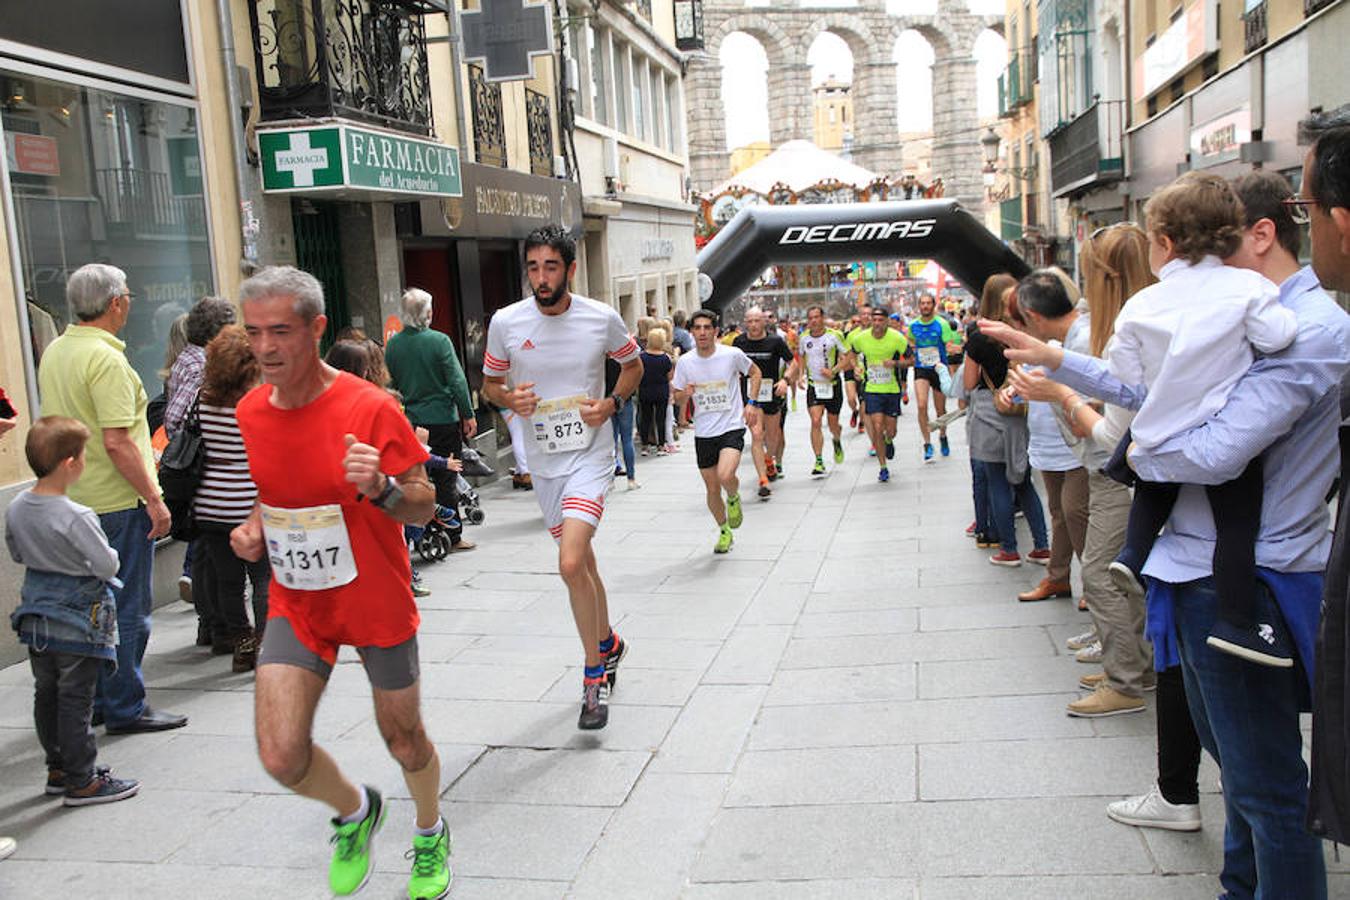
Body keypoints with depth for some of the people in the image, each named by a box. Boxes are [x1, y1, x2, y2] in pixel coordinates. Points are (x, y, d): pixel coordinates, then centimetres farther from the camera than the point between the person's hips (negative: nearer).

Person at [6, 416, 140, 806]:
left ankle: (58, 769, 30)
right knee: (75, 700, 0)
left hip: (35, 617, 8)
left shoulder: (16, 508, -2)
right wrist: (110, 555, 1)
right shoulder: (76, 518, -25)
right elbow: (108, 567, -20)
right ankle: (82, 781, 8)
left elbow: (17, 554, 13)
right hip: (77, 621, -8)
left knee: (46, 695, 17)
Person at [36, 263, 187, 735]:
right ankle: (125, 708, 7)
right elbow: (117, 442, -23)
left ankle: (94, 701, 25)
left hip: (75, 498, 9)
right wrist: (153, 499, -18)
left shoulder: (54, 353, 11)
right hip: (117, 501, -9)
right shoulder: (105, 358, -18)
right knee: (127, 608, 0)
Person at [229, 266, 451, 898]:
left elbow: (423, 508, -15)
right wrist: (253, 528, -4)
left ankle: (431, 834, 45)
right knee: (281, 755, -8)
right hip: (295, 605, 4)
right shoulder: (249, 412, -3)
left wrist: (381, 487, -35)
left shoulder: (370, 408, -19)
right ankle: (355, 811, 27)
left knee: (403, 736, 13)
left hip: (377, 604, -3)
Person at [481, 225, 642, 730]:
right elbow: (490, 383, 8)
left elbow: (632, 365, 10)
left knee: (571, 564, -20)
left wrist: (612, 403, -8)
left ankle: (594, 672, -1)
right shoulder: (506, 322, -5)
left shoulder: (602, 319, -8)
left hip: (589, 455, -3)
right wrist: (510, 399, -14)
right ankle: (608, 644, 42)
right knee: (581, 560, 16)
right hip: (543, 460, 4)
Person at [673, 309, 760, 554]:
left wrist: (751, 403, -1)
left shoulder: (732, 354, -8)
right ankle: (724, 531, 34)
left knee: (725, 476, -27)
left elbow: (755, 373, 10)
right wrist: (685, 394, -15)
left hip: (732, 428, -3)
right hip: (703, 433, 3)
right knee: (712, 490, 9)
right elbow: (678, 397, 9)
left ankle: (734, 498, 8)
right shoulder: (685, 362, -2)